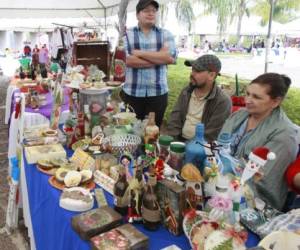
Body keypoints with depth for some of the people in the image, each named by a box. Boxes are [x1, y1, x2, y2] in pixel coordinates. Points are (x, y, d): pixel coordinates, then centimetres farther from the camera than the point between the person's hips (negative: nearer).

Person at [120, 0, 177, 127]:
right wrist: (158, 59, -11)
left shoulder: (165, 34, 6)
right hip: (131, 93, 0)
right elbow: (127, 60, -13)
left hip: (158, 93, 1)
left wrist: (140, 53, -12)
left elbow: (170, 57, -11)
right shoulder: (127, 35, 2)